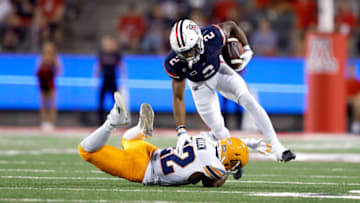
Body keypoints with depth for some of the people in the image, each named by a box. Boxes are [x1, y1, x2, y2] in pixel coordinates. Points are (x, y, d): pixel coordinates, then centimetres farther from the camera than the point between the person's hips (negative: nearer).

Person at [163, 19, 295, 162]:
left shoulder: (212, 36, -36)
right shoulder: (173, 63, -34)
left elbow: (231, 26, -12)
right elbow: (178, 97, -25)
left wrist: (246, 50, -11)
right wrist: (181, 131, -30)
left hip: (219, 71, 0)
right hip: (200, 84, 0)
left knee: (248, 100, -20)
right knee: (218, 129, -3)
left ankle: (276, 147, -18)